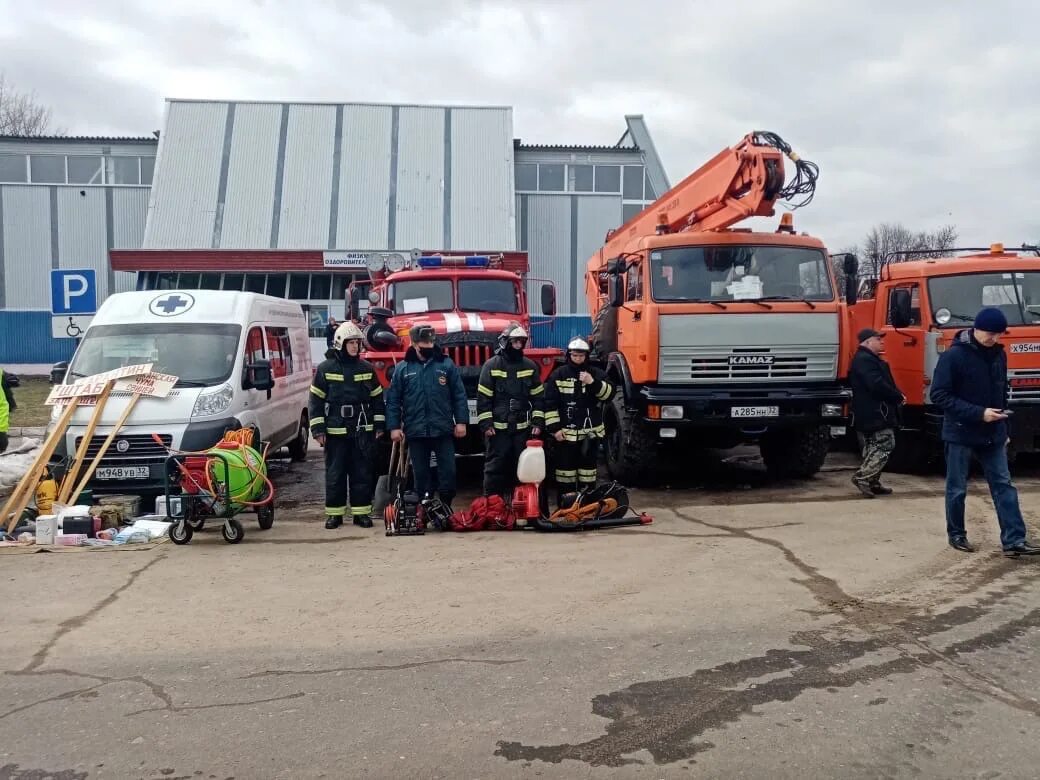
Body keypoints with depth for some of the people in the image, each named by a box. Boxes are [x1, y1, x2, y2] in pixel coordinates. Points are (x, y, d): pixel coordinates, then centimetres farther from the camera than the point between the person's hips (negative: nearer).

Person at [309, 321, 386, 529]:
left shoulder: (367, 368, 8)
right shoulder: (325, 369, 0)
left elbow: (377, 398, 12)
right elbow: (316, 400, 0)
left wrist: (379, 426, 7)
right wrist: (318, 430, -5)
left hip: (363, 432, 2)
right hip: (335, 432, -2)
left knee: (363, 474, 5)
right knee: (335, 474, 4)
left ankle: (361, 512, 13)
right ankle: (334, 513, 13)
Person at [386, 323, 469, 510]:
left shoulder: (447, 364, 3)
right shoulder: (403, 368, 4)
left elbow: (459, 395, 3)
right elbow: (393, 400, 4)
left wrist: (461, 421, -3)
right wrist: (394, 427, -3)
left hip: (443, 430, 0)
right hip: (415, 431, 1)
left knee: (448, 470, 1)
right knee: (421, 473, 8)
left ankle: (446, 508, 15)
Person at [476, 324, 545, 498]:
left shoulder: (530, 366, 7)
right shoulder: (492, 365, -3)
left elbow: (538, 397, 10)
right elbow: (483, 398, -4)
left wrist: (537, 422, 3)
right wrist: (486, 424, -9)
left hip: (523, 427, 3)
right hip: (497, 428, -3)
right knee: (495, 467, -1)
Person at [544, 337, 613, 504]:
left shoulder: (596, 374, 5)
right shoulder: (558, 375, -1)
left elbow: (609, 394, -6)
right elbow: (550, 404, -3)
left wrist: (593, 383, -21)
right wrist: (554, 428, -9)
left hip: (590, 432, 2)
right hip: (565, 432, -2)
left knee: (588, 467, 10)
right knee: (565, 468, 2)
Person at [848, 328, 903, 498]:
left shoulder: (867, 359, 20)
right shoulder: (865, 360, -16)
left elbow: (883, 382, 20)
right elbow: (877, 385, -24)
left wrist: (896, 395, 7)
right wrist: (898, 396, -13)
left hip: (869, 413, 11)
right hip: (875, 413, -11)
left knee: (874, 448, 13)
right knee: (885, 445, -10)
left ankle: (872, 483, 17)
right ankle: (862, 476, -14)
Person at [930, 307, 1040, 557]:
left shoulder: (998, 354, 6)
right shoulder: (953, 355, -14)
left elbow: (1001, 393, 15)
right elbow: (939, 396, -17)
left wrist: (1004, 430, 15)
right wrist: (979, 413, -22)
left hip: (992, 434, 6)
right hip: (961, 433, -6)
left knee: (1004, 485, 3)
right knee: (957, 489, 5)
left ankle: (1014, 540, 5)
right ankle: (956, 535, 20)